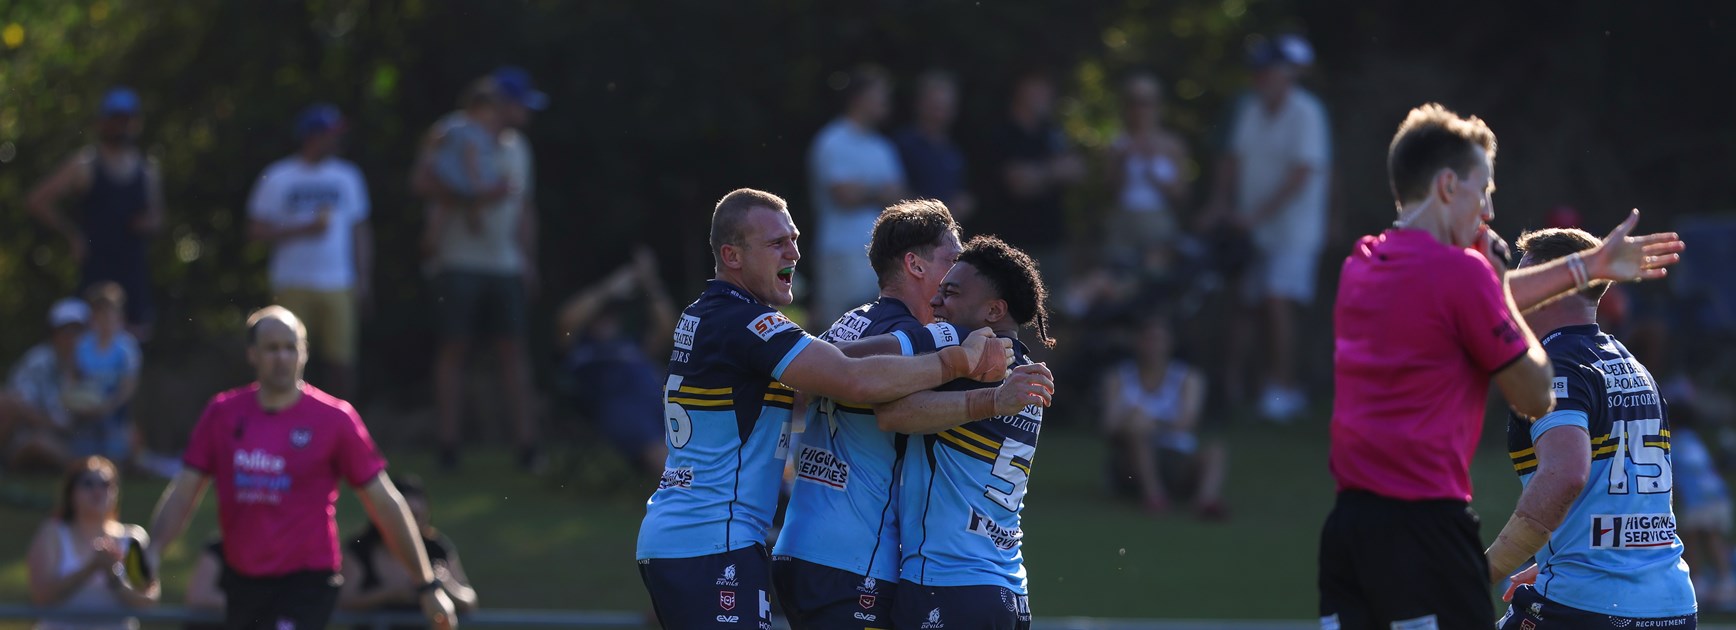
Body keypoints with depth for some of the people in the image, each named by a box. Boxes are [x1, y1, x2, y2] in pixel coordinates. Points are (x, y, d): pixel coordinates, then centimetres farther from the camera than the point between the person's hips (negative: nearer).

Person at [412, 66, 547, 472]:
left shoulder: (516, 146, 18)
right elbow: (421, 183, -13)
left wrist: (528, 261, 17)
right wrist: (474, 195, -19)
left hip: (505, 266, 5)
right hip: (458, 261, -5)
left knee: (512, 352, -1)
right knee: (454, 349, -4)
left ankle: (527, 448, -3)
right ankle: (448, 449, 0)